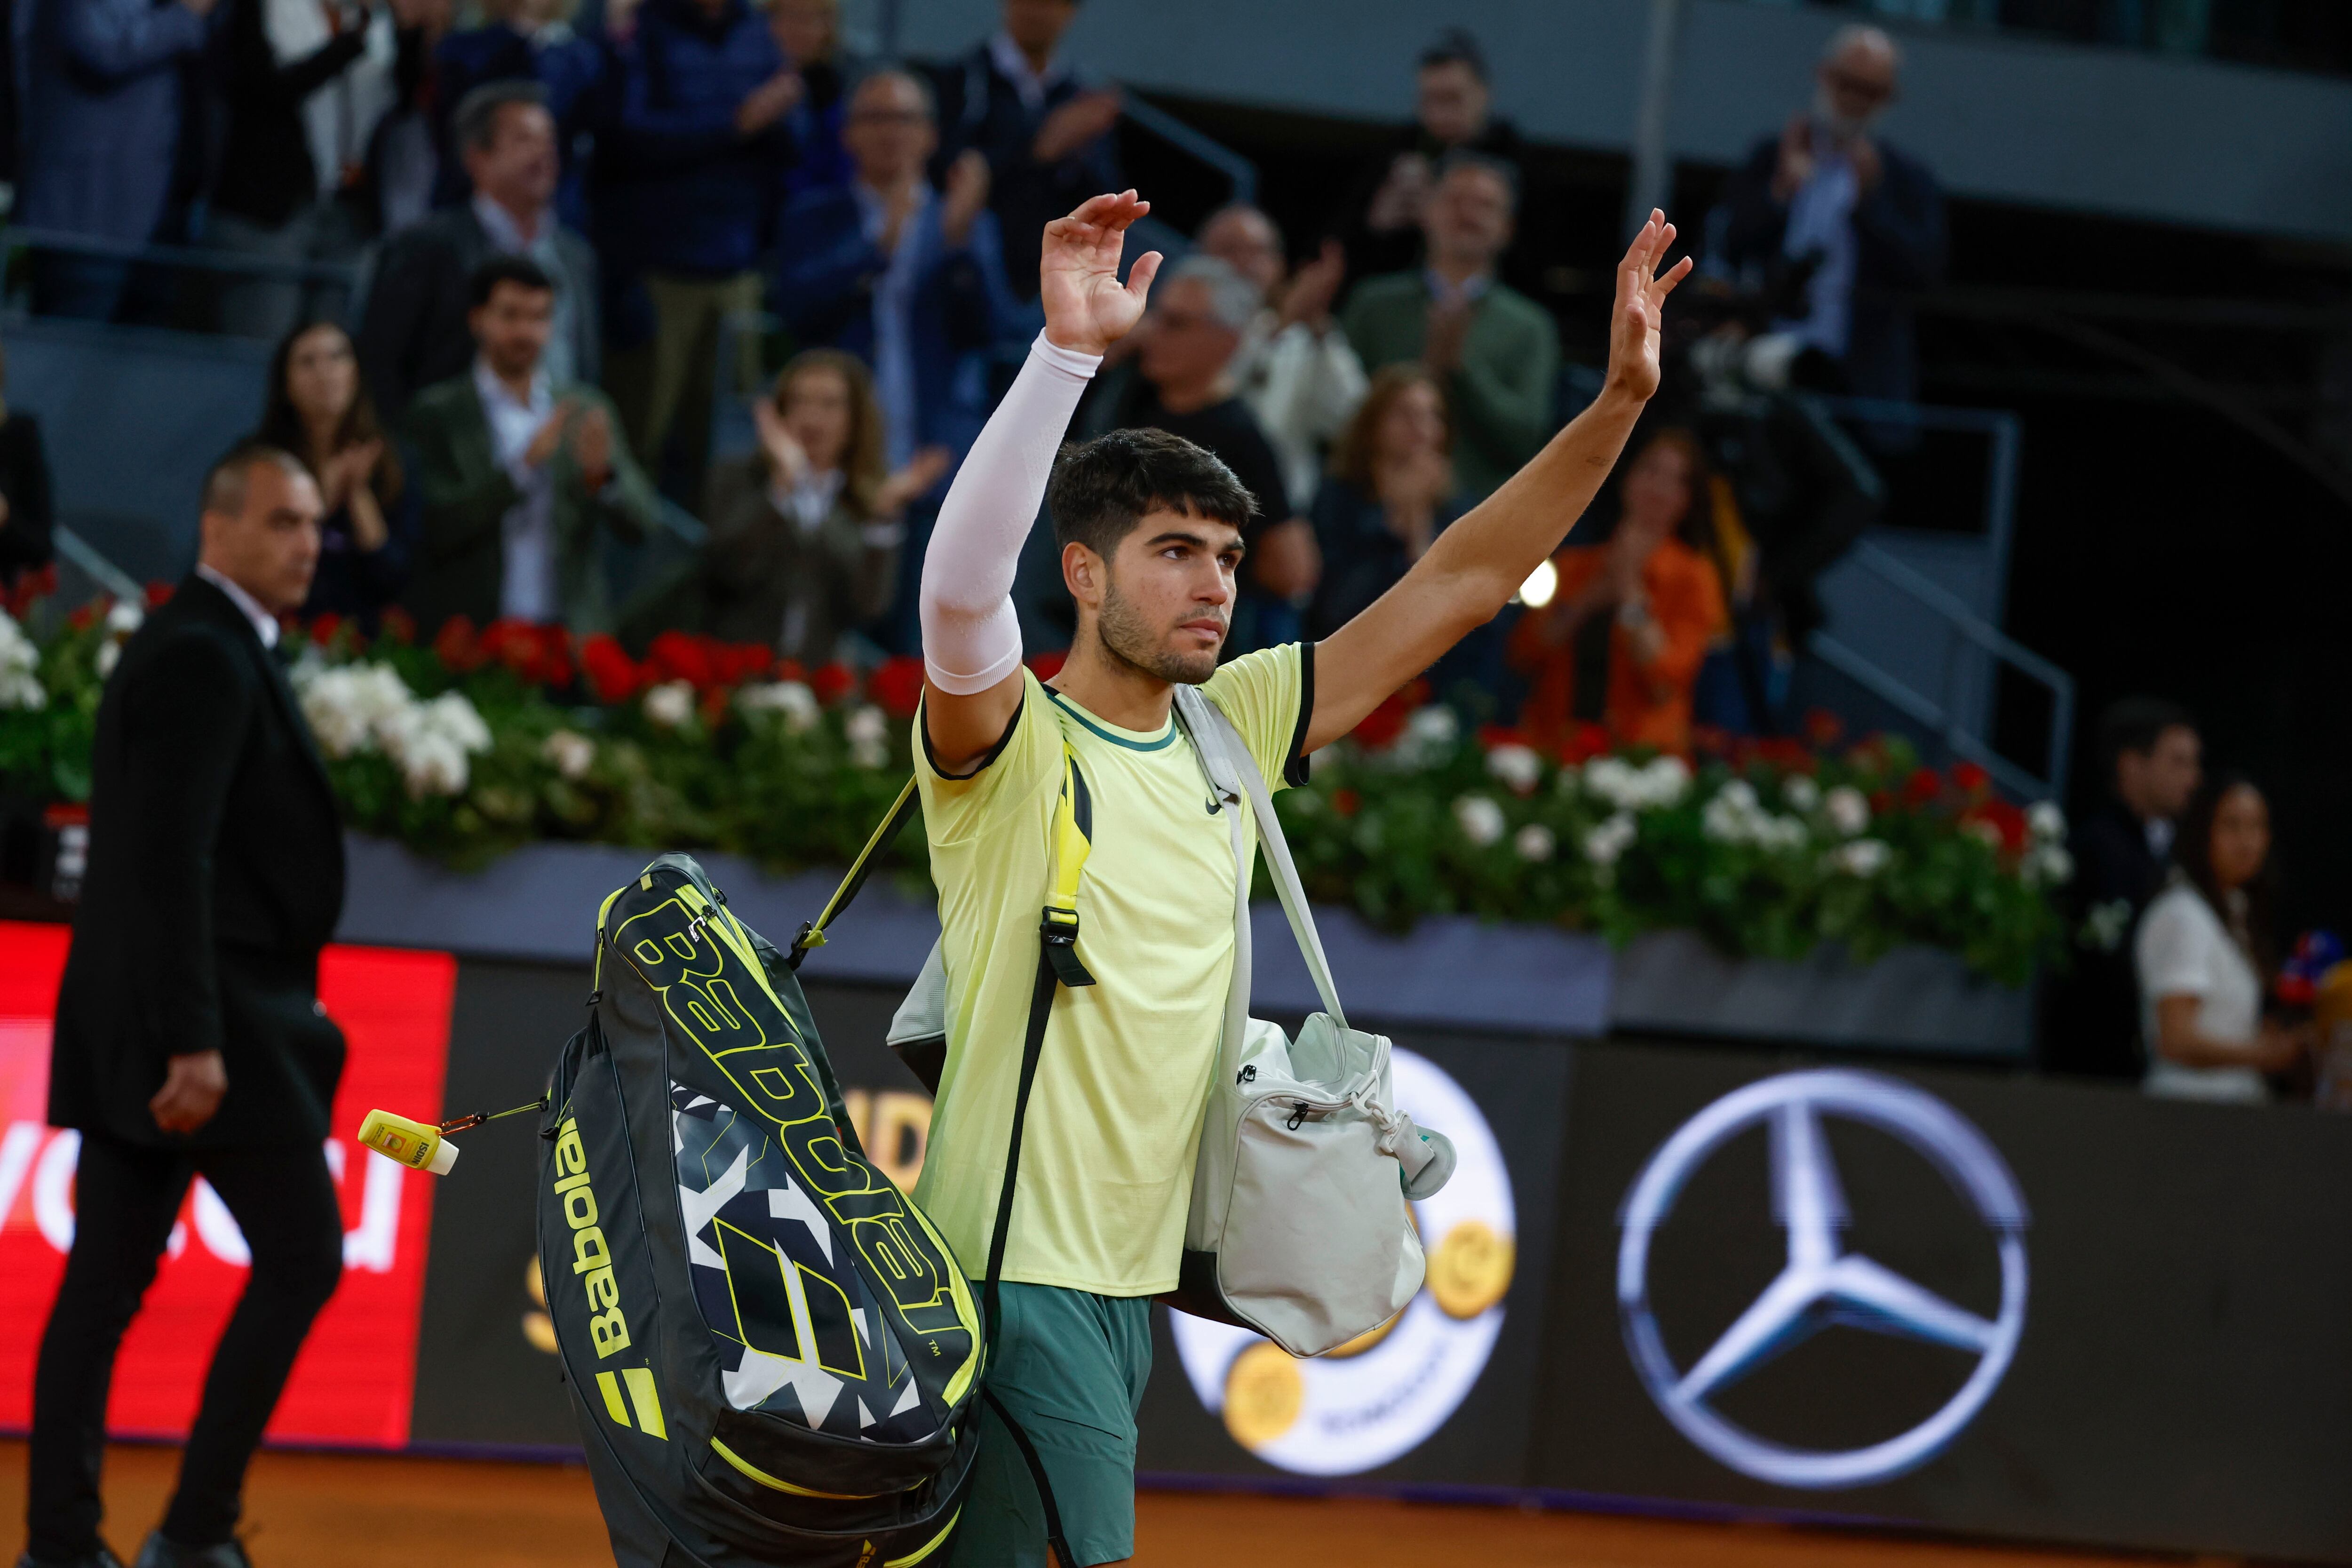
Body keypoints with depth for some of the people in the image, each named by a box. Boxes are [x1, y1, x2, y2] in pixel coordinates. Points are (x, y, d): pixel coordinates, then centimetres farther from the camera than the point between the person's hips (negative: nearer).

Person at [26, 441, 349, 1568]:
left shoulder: (200, 652, 18)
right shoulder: (204, 659, -13)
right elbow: (172, 860, -21)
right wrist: (194, 1042, -25)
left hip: (132, 1021, 10)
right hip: (207, 1009, -10)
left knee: (105, 1281, 6)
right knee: (301, 1254, -4)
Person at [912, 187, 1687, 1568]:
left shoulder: (1233, 729, 10)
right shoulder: (1010, 744, -9)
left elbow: (1454, 588, 12)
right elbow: (961, 586, -31)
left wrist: (1620, 403, 3)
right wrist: (1070, 349, -39)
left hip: (1133, 1276, 7)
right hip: (1014, 1273, -7)